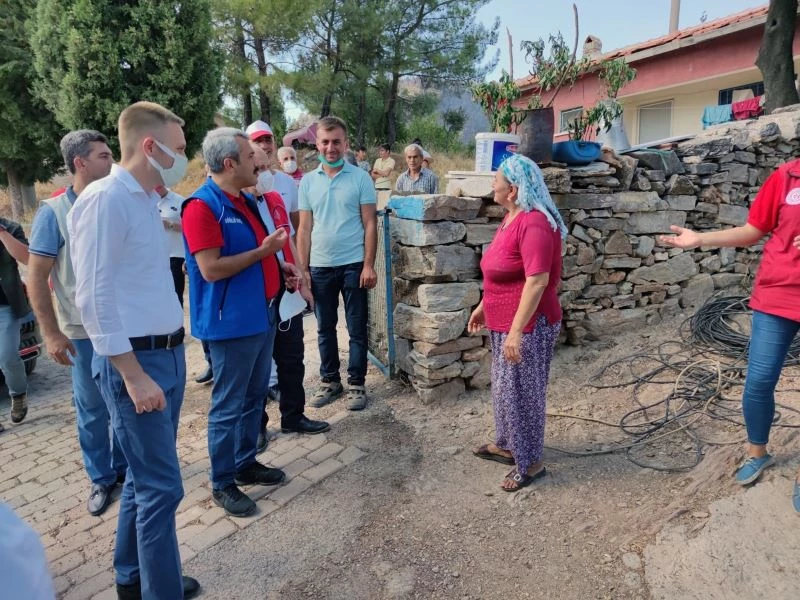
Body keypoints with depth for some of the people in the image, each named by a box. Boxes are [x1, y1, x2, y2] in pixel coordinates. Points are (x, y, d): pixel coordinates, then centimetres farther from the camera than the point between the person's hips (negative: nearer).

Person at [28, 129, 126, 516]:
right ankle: (101, 479, 29)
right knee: (92, 410, 10)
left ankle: (124, 468, 34)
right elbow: (36, 277, -8)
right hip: (85, 332, -3)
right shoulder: (54, 212, -8)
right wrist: (51, 333, -12)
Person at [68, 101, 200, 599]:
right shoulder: (105, 200, -15)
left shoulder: (145, 200, 12)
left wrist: (170, 353, 15)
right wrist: (133, 375, -19)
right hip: (135, 361, -9)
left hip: (168, 354, 9)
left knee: (146, 477, 19)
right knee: (162, 487, -2)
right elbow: (94, 298, -18)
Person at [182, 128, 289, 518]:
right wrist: (262, 251, -18)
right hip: (231, 323, -9)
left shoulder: (246, 201, 13)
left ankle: (246, 463, 34)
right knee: (228, 406, 3)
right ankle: (222, 484, 18)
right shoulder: (202, 206, -16)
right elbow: (211, 269, -23)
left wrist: (281, 268, 9)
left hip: (261, 317, 9)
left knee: (254, 398, 18)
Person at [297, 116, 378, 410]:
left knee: (357, 329, 6)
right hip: (320, 266, 3)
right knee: (325, 329, 12)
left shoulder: (360, 178, -2)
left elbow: (370, 224, -3)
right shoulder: (308, 181, 6)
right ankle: (330, 380, 27)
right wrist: (302, 269, 2)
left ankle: (356, 383, 19)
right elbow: (304, 229, 7)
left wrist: (369, 265, -10)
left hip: (353, 264, -3)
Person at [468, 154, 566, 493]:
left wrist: (516, 331, -28)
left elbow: (537, 281, -27)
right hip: (504, 322, 10)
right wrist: (483, 307, 21)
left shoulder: (534, 223, -22)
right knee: (504, 386, 20)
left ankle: (531, 462, 20)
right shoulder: (512, 218, 9)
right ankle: (506, 445, 38)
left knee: (523, 391, 3)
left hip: (527, 326, -10)